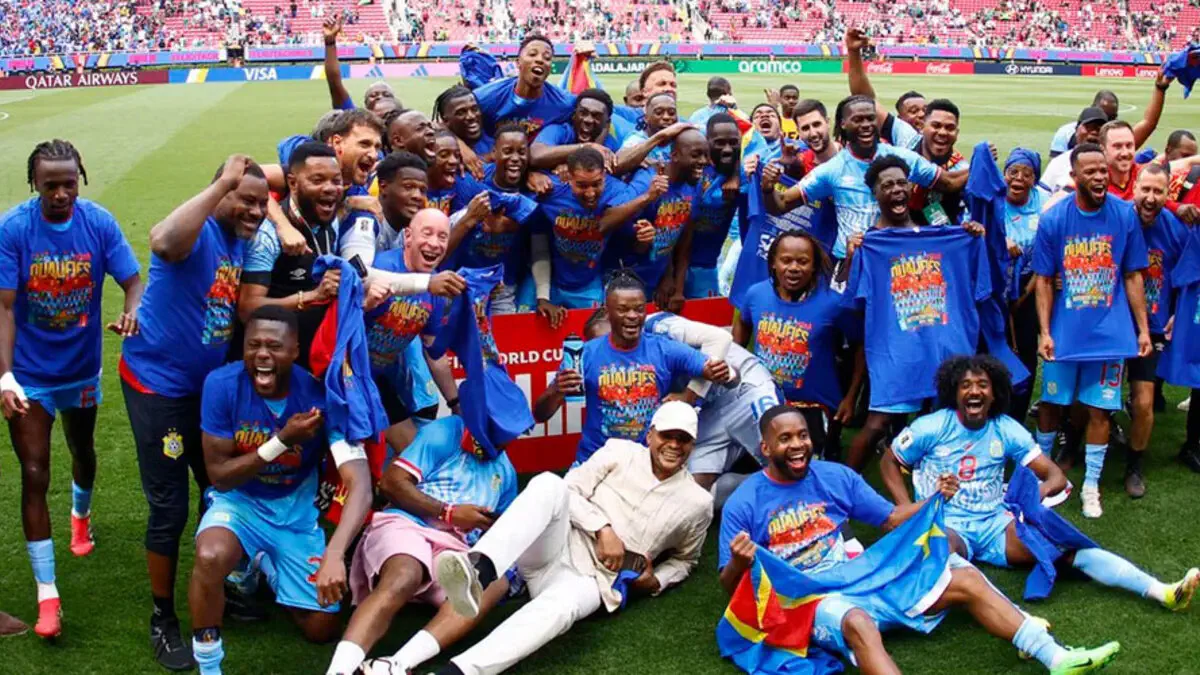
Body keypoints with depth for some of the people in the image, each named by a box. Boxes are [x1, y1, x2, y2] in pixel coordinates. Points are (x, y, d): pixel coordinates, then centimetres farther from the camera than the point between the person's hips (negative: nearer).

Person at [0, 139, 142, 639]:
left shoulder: (99, 222, -14)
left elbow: (133, 281, -13)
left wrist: (131, 313, -37)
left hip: (82, 367, 3)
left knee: (82, 451, 26)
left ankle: (81, 513, 60)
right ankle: (47, 594, 3)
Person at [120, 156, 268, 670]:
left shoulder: (242, 241, 2)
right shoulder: (199, 232, -22)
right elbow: (163, 242, -48)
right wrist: (223, 183, -42)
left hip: (208, 381, 8)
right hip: (157, 380, -8)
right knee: (170, 506, -1)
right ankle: (163, 618, 17)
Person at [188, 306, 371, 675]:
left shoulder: (321, 395, -24)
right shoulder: (222, 384, -22)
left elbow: (360, 485, -33)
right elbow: (219, 476, -16)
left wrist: (335, 554, -49)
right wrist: (282, 441, -30)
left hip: (296, 512, 1)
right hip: (238, 501, -1)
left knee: (321, 629, 3)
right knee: (210, 557, -36)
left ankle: (267, 569, 35)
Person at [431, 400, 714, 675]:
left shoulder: (696, 502, 9)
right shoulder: (620, 452, 7)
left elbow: (684, 559, 24)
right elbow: (571, 489, 3)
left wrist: (656, 582, 3)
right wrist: (603, 528, -12)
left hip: (591, 579, -1)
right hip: (557, 547, 1)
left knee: (559, 606, -40)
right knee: (549, 483, -33)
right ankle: (479, 569, -54)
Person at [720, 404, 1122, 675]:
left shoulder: (835, 477, 9)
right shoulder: (743, 504, -4)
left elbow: (891, 519, 16)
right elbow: (729, 587, -5)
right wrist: (739, 563, -29)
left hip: (863, 577, 6)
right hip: (806, 599, -5)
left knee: (965, 580, -7)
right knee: (859, 624, -41)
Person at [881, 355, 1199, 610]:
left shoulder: (1007, 430, 4)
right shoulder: (932, 428, -5)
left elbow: (1056, 476, 6)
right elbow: (889, 463, 5)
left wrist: (1040, 491, -19)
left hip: (995, 523, 4)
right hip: (946, 526, -4)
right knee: (945, 550, -42)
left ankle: (1161, 591, -26)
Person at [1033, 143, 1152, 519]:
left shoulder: (1125, 215, -5)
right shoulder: (1053, 219, -8)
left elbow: (1133, 276, 2)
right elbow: (1043, 281, -3)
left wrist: (1143, 329, 0)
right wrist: (1044, 332, -9)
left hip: (1110, 331, 0)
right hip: (1065, 331, 0)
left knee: (1099, 409, 6)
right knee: (1051, 402, 12)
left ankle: (1091, 485, 20)